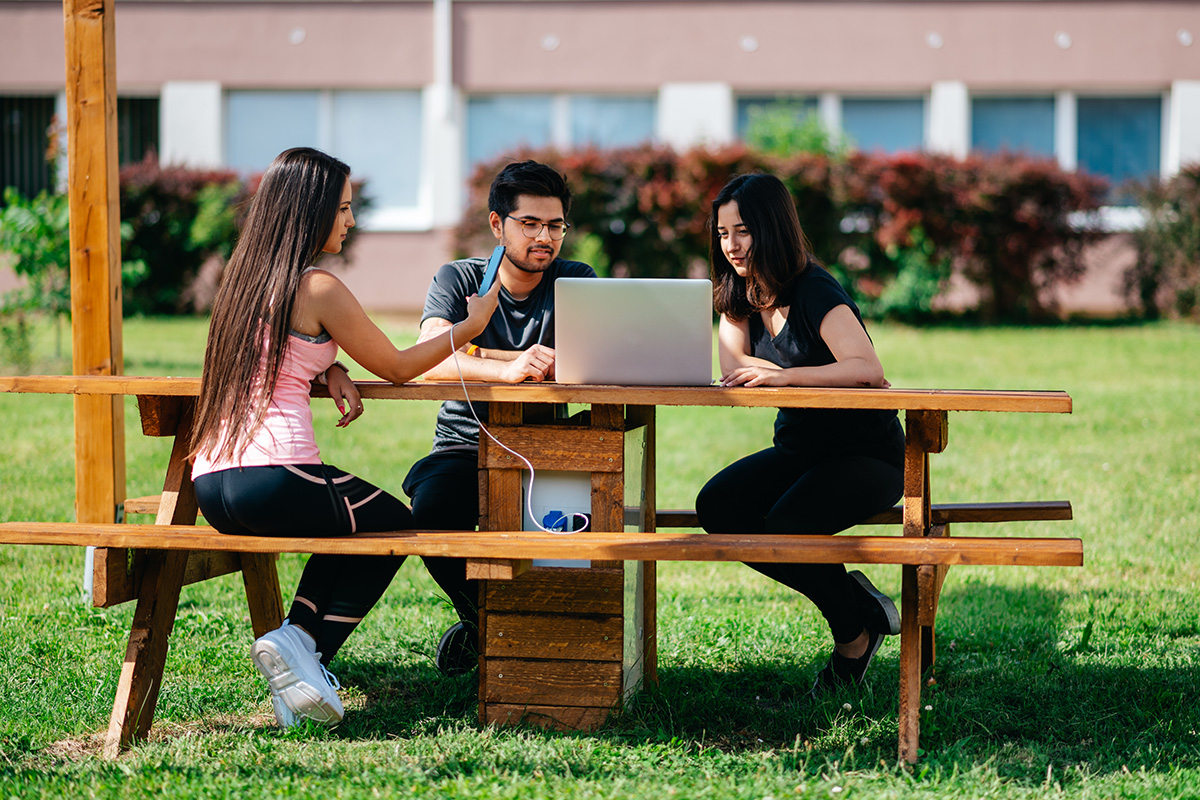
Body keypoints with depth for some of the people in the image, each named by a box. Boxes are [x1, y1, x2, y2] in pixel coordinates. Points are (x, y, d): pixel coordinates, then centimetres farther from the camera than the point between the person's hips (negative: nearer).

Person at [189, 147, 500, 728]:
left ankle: (299, 643, 14)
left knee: (351, 528, 31)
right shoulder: (318, 288, -8)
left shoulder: (244, 278, 16)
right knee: (396, 526, 19)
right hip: (273, 477, -8)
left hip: (210, 486, 8)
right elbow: (397, 367, 3)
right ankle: (303, 641, 4)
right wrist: (471, 325, 16)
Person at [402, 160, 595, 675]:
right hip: (463, 449, 0)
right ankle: (480, 617, 1)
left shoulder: (575, 282, 3)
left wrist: (473, 353, -16)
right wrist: (507, 368, -38)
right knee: (432, 506, -32)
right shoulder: (458, 280, 2)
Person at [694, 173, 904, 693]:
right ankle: (849, 596, -3)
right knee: (716, 506, -18)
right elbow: (733, 369, -3)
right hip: (797, 450, 8)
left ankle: (855, 631, -2)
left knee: (785, 524, -31)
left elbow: (868, 369, -33)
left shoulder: (816, 293, -20)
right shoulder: (741, 297, 4)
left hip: (868, 454, -8)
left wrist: (783, 376, -42)